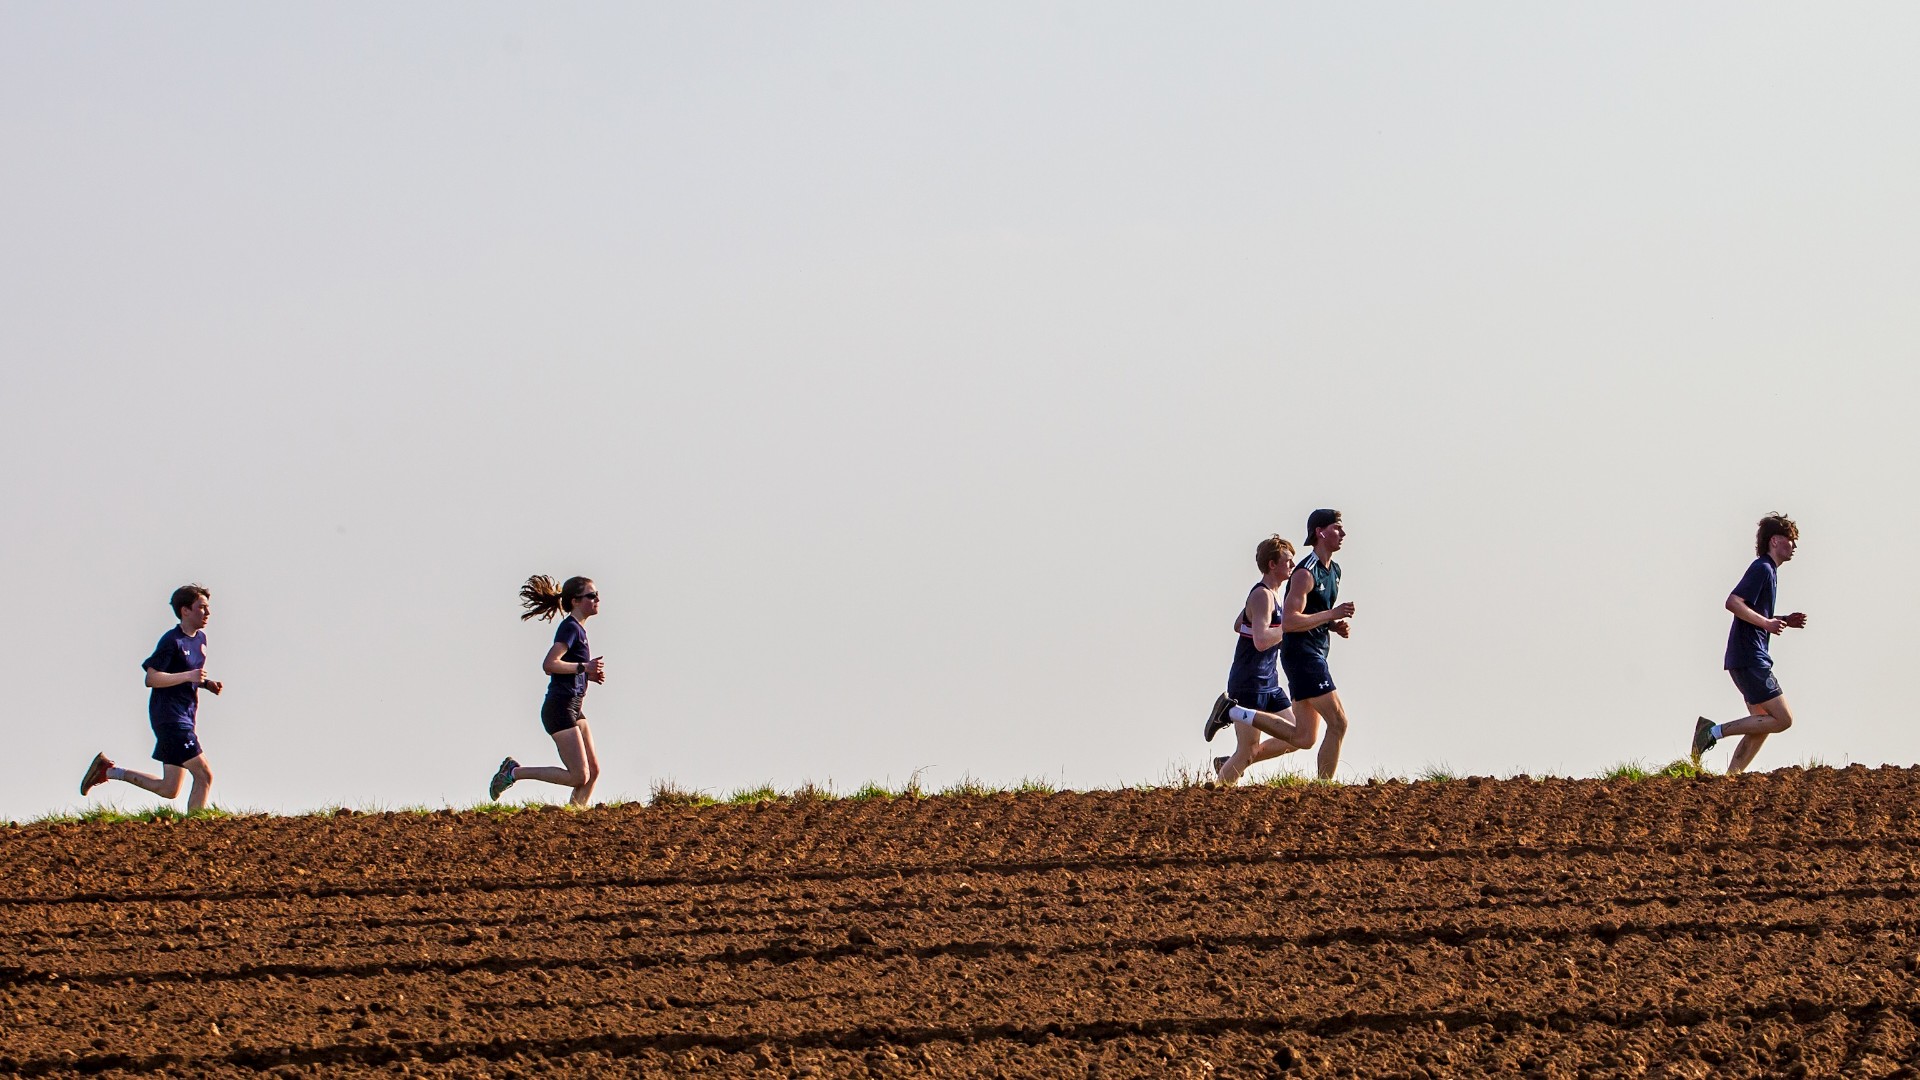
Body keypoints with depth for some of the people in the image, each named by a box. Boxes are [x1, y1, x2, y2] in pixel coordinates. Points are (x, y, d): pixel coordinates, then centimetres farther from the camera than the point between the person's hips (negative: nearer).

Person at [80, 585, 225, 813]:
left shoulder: (200, 638, 14)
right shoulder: (172, 641, -12)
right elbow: (151, 678, -18)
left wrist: (205, 683, 8)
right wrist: (188, 676, -25)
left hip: (184, 719, 9)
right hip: (169, 717, -9)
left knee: (168, 790, 10)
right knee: (204, 775, -16)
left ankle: (108, 770, 21)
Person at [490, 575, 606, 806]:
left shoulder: (578, 629, 16)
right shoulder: (570, 628, -12)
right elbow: (549, 664, -24)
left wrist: (590, 674, 9)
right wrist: (584, 667, -19)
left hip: (573, 708, 10)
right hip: (560, 708, -10)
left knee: (593, 771, 4)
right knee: (579, 777, -11)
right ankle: (514, 772, -2)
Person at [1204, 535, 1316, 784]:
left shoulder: (1271, 594, 14)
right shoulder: (1262, 596, -16)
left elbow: (1238, 625, 27)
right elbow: (1261, 641, -28)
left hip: (1268, 683, 10)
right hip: (1249, 686, -10)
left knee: (1296, 739, 6)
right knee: (1248, 752, -8)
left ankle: (1228, 764, 16)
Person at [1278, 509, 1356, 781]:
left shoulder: (1333, 570, 15)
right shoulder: (1306, 573, -15)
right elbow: (1288, 622, -23)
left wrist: (1335, 626, 7)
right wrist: (1332, 615, -22)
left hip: (1315, 655, 10)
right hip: (1301, 655, -10)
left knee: (1305, 737, 8)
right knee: (1338, 724, -11)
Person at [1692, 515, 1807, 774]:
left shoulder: (1769, 571, 21)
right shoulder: (1762, 568, -11)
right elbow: (1733, 602, -22)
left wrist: (1784, 621, 17)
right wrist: (1766, 623, -26)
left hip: (1751, 659, 10)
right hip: (1750, 659, -10)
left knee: (1762, 724, 10)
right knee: (1783, 719, -11)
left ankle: (1730, 777, 6)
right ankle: (1715, 731, -11)